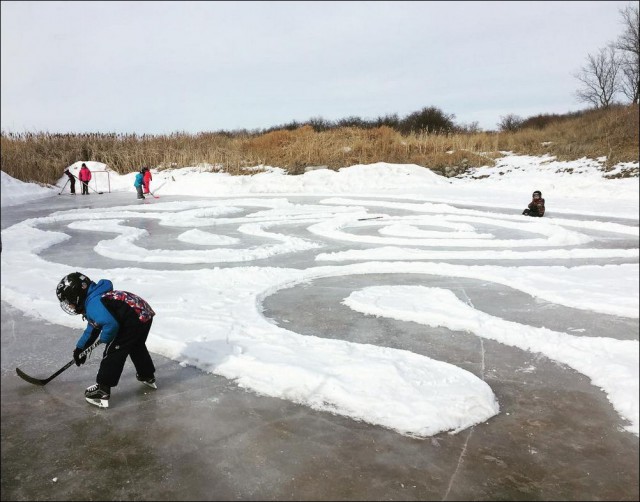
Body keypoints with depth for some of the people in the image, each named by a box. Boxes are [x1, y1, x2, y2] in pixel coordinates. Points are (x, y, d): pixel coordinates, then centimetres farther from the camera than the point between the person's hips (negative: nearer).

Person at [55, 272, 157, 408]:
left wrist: (104, 339, -7)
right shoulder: (92, 298, 18)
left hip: (136, 320, -11)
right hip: (145, 314, 11)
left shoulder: (93, 304, -16)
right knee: (136, 347, 30)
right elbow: (92, 329, 30)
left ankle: (102, 392, 4)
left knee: (113, 352, -2)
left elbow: (111, 324, -28)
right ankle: (148, 376, 48)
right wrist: (80, 347, 31)